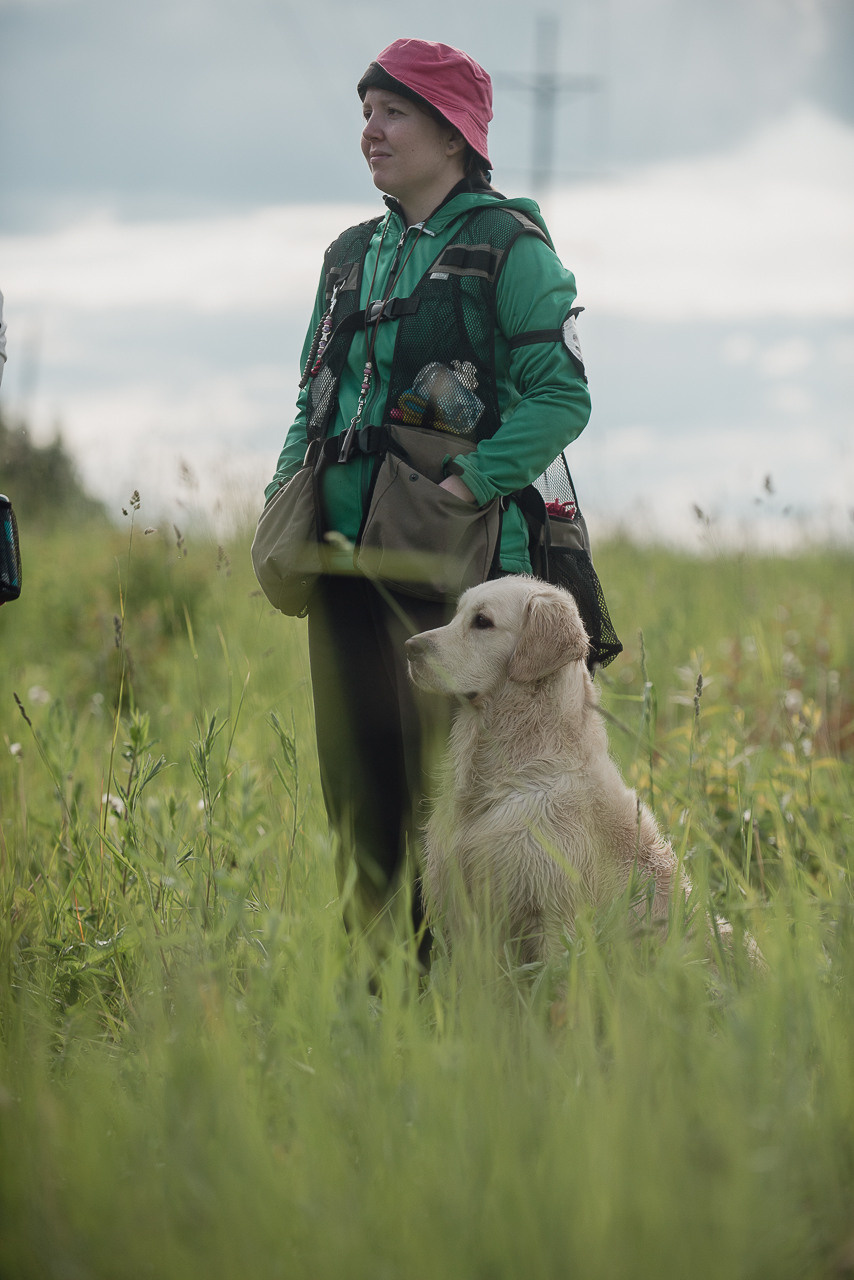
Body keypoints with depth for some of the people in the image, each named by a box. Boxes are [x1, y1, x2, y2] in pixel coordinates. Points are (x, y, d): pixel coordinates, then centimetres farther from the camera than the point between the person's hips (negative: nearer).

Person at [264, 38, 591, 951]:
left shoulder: (509, 247, -2)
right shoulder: (353, 254, 18)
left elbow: (562, 396, -9)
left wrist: (468, 484, -19)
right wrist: (285, 496, 6)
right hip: (345, 544, 6)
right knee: (355, 774, 6)